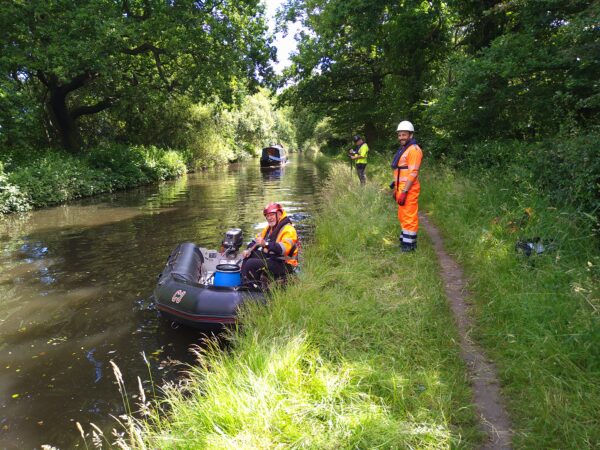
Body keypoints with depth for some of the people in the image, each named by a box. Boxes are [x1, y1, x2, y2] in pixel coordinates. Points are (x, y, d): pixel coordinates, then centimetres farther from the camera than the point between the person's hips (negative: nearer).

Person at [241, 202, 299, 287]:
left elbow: (283, 249, -33)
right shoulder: (269, 228, 15)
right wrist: (248, 250, 0)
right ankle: (244, 283, 5)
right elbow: (256, 240, 19)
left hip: (283, 264, -10)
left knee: (251, 264, -23)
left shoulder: (288, 230, -17)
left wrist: (266, 244, -43)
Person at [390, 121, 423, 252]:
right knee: (403, 216, 17)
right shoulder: (403, 150, 18)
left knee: (409, 217, -4)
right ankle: (405, 240, 28)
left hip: (408, 190, -10)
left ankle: (410, 244, 3)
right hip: (402, 189, 10)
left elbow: (413, 173, -19)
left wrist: (404, 192, -22)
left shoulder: (414, 149, -13)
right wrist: (396, 188, 20)